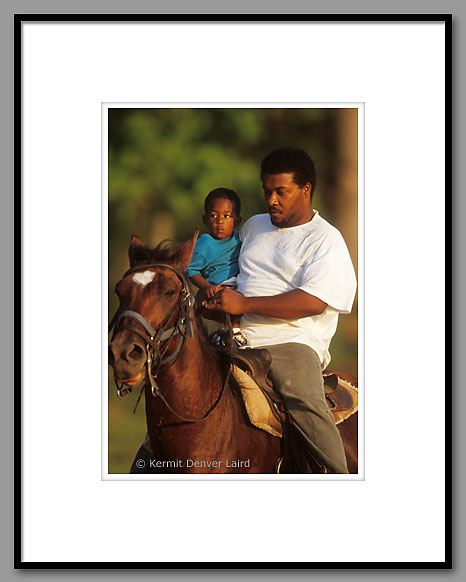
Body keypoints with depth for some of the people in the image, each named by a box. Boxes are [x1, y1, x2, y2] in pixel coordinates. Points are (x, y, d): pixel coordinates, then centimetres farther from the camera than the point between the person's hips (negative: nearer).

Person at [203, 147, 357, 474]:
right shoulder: (254, 226, 21)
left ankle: (340, 474, -27)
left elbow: (313, 302, -15)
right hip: (239, 337, 6)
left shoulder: (326, 240, 0)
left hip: (292, 340, -6)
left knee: (304, 399, -34)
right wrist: (215, 293, 18)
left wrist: (244, 304, -18)